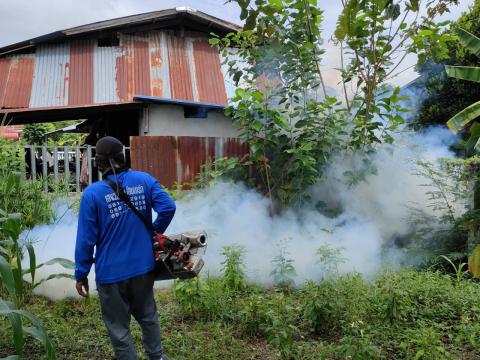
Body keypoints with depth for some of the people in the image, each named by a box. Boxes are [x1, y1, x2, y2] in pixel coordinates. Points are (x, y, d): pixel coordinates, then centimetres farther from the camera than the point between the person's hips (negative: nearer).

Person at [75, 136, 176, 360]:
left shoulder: (92, 193, -12)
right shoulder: (144, 180, -5)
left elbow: (86, 239, -10)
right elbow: (168, 208, -10)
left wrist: (81, 274, 0)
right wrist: (154, 232, 9)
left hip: (111, 273, -4)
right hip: (143, 266, 4)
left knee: (119, 328, 14)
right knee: (148, 315, 25)